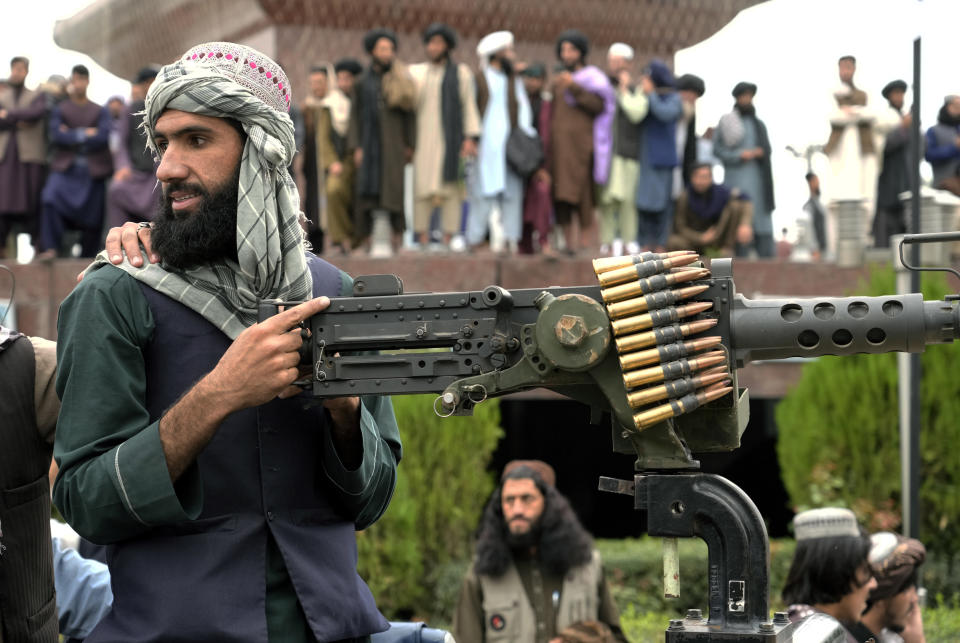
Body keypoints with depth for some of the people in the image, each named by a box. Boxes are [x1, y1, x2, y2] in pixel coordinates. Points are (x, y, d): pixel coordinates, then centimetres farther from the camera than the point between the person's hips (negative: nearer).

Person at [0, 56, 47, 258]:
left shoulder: (36, 96, 14)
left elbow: (38, 112, -8)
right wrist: (18, 123, -8)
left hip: (30, 156, -1)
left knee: (32, 202, -5)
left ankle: (37, 245, -4)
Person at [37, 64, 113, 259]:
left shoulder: (100, 112, 10)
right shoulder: (60, 110, 10)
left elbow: (103, 137, -7)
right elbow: (56, 136, -6)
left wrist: (72, 135, -6)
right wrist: (84, 134, -7)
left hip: (92, 170, 1)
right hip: (66, 168, -1)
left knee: (92, 218, -1)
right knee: (51, 199, -27)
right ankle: (50, 248, -29)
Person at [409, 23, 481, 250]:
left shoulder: (461, 73, 5)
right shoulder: (416, 73, 11)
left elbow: (469, 106, 3)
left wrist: (470, 138, -8)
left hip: (450, 136, -2)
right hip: (422, 137, 2)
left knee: (450, 187, -5)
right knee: (422, 187, -3)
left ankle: (448, 240, -4)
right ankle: (423, 239, -1)